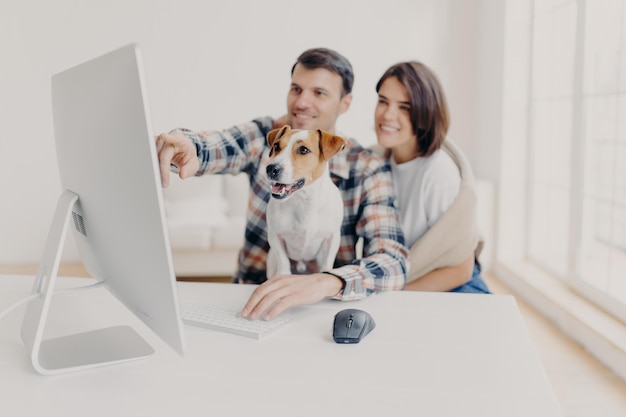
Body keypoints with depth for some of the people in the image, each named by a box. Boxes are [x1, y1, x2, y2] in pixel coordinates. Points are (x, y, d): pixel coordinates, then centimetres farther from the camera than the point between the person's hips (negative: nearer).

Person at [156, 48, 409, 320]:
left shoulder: (368, 170, -9)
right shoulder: (263, 137, -3)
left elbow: (393, 262, -21)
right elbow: (210, 147, -23)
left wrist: (325, 282, -39)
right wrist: (182, 144, -47)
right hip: (250, 298, 2)